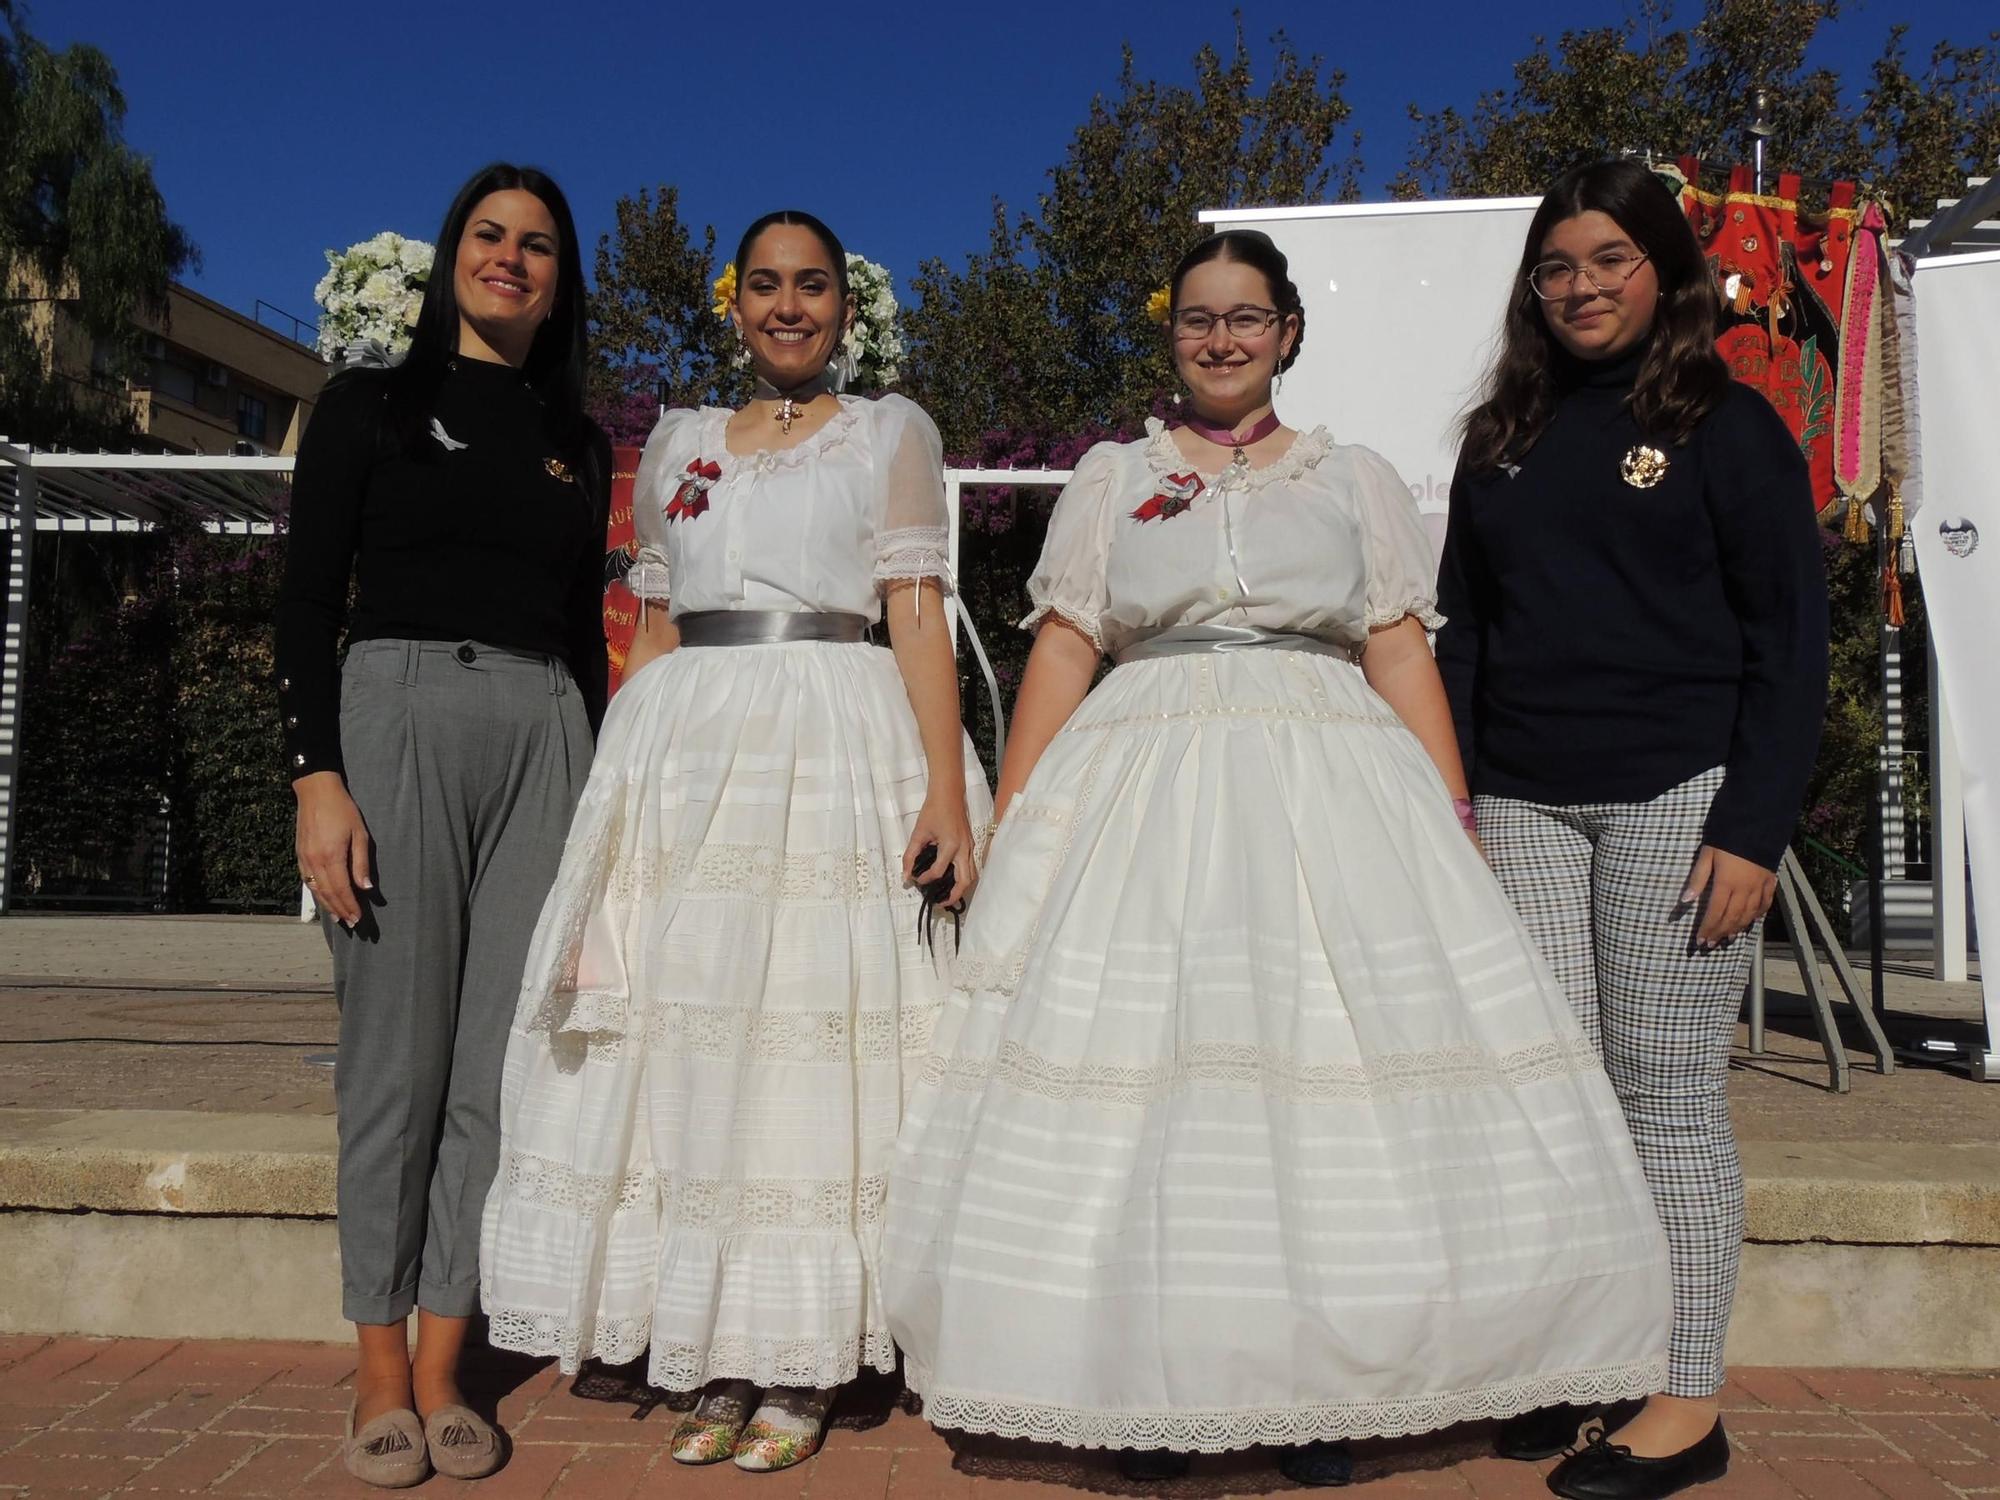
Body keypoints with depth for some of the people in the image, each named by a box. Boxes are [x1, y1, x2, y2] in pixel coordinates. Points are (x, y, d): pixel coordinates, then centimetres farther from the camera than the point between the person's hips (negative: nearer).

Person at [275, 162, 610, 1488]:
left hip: (545, 735, 3)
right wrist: (318, 778, -10)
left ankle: (442, 1370, 12)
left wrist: (597, 798, 12)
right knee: (397, 1061, -2)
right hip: (397, 717, -3)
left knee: (500, 1066, 1)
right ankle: (381, 1374, 11)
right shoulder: (372, 406, 9)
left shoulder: (579, 445, 18)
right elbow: (308, 605, 2)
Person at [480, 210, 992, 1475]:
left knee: (812, 1042, -4)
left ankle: (803, 1371, 6)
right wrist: (621, 793, 8)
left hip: (838, 747, -3)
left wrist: (947, 793, -12)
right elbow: (655, 633, 17)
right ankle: (717, 1366, 12)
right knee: (687, 1044, 1)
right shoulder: (679, 444, 19)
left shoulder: (892, 432, 9)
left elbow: (919, 619, -1)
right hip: (689, 753, 4)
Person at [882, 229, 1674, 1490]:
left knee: (1340, 1074, -4)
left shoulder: (1358, 480, 15)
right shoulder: (1113, 479, 15)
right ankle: (1152, 1387, 9)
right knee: (1136, 1067, -5)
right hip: (1146, 792, 0)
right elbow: (1063, 651, 7)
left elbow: (1403, 656, 8)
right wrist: (1011, 829, -2)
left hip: (1332, 792, 0)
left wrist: (1455, 818, -3)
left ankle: (1326, 1392, 11)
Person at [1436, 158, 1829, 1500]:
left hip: (1677, 800, -4)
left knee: (1668, 1097, -1)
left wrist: (1755, 828, -12)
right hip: (1525, 806, 4)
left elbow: (1791, 641, -3)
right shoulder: (1505, 439, 14)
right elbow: (1465, 631, 15)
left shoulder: (1728, 424, 1)